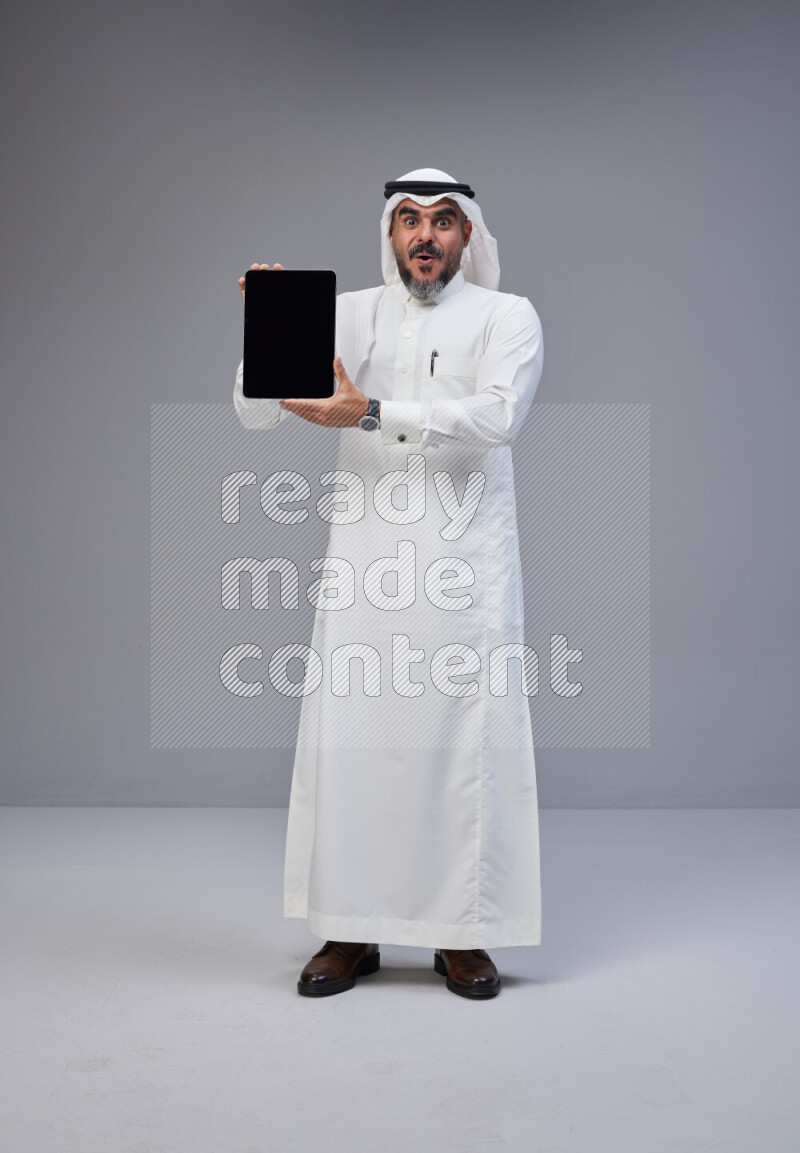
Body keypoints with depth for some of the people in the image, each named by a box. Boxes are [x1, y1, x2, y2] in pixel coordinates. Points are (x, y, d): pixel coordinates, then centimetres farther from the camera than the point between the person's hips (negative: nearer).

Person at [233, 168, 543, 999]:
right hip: (364, 559, 2)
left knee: (469, 737, -1)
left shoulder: (508, 316, 7)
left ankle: (463, 934, 12)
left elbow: (496, 416, -13)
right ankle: (350, 931, 13)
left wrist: (371, 413, -19)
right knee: (348, 735, 1)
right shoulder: (348, 314, 13)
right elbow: (255, 410, 6)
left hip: (465, 561, -2)